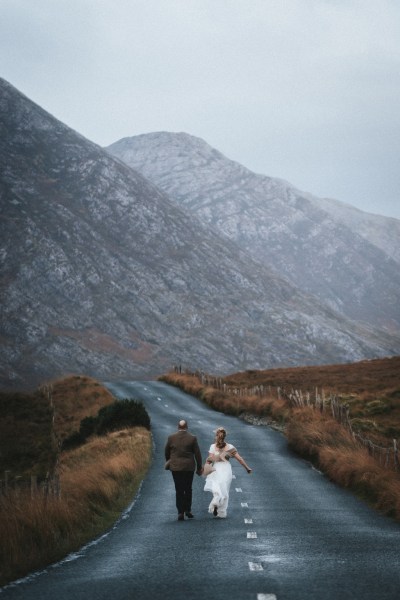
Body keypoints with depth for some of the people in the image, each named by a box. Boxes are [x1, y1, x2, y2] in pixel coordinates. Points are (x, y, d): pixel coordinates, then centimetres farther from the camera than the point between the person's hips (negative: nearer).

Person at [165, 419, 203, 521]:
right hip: (189, 467, 0)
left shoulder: (171, 438, -3)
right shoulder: (192, 438, -5)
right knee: (188, 489, 15)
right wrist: (199, 467, 6)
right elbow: (197, 454, -3)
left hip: (176, 467, 0)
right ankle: (188, 510, 13)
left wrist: (168, 463, 26)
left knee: (179, 490, 3)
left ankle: (180, 512, -1)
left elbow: (166, 452, 8)